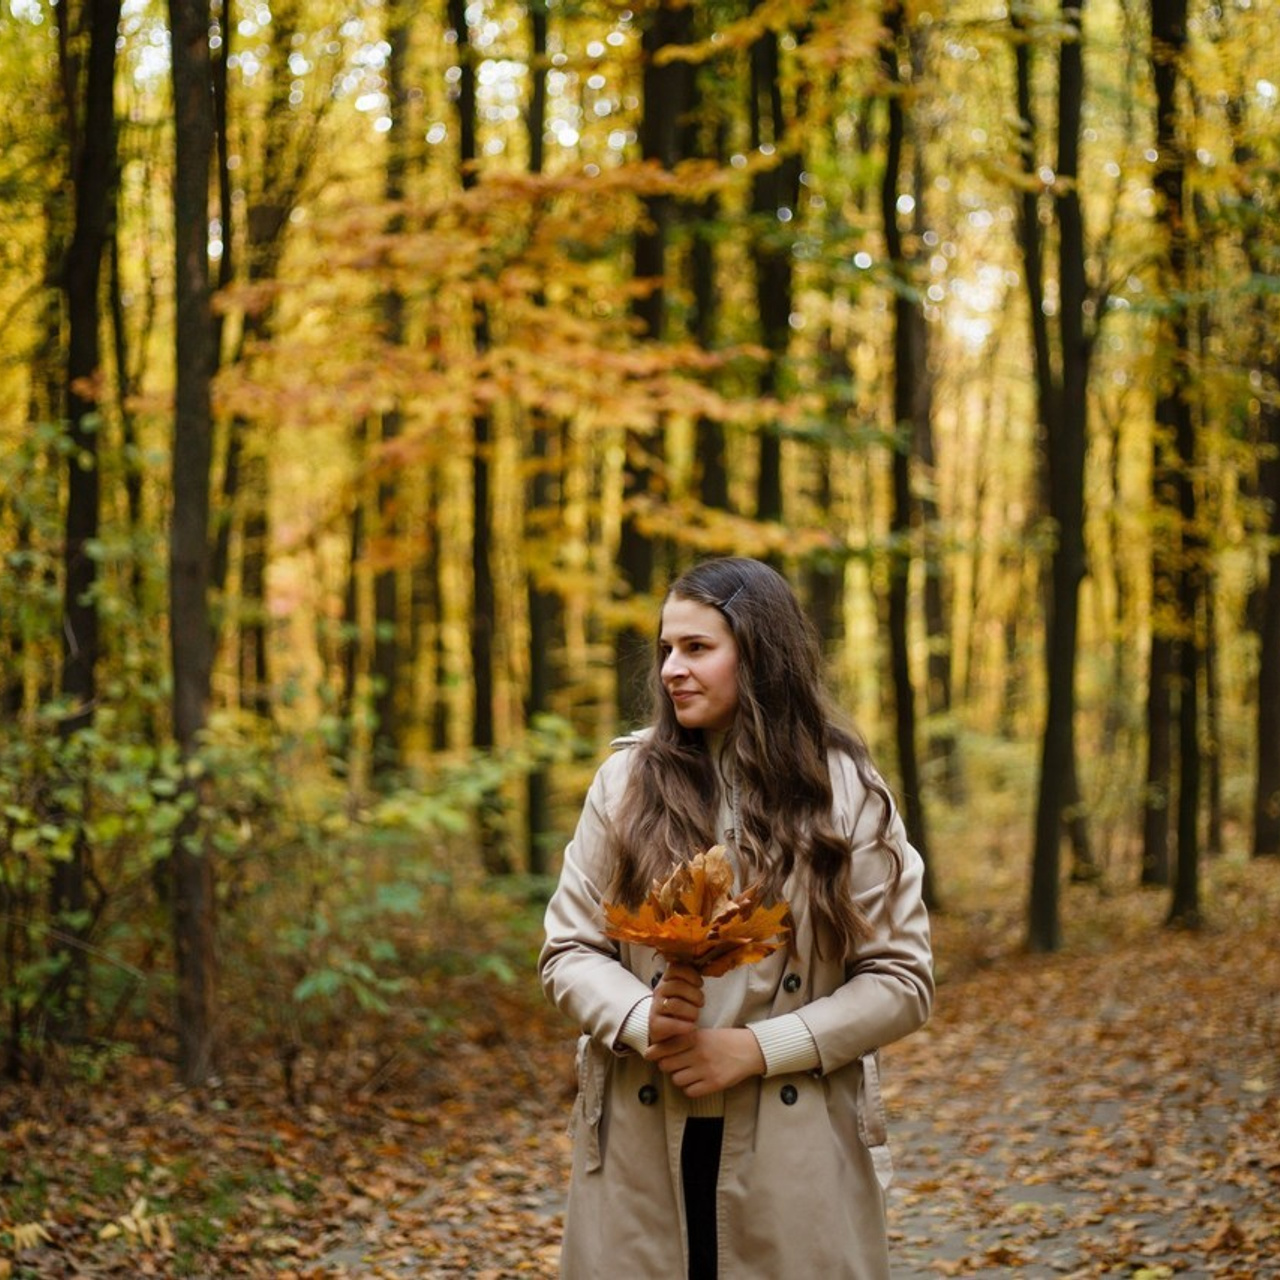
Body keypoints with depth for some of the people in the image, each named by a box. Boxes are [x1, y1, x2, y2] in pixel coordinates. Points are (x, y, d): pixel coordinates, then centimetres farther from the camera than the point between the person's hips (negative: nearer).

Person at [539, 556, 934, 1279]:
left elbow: (902, 979, -2)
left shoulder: (846, 792, 0)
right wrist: (643, 1019, -15)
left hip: (797, 1153, -1)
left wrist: (758, 1049, -13)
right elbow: (569, 951, 5)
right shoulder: (627, 780, 4)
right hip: (640, 1151, 1)